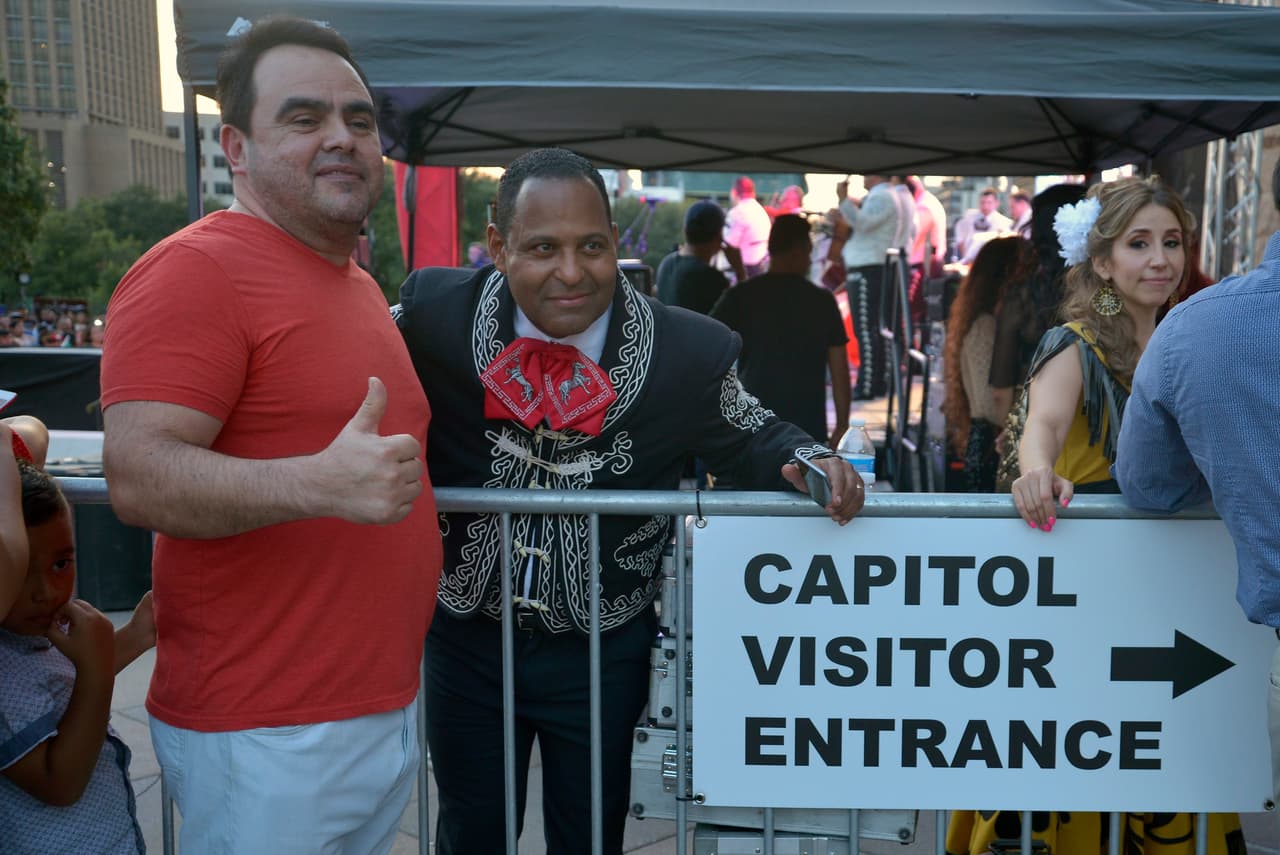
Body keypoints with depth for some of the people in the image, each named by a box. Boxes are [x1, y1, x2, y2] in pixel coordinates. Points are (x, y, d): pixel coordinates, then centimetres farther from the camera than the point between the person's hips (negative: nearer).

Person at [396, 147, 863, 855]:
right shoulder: (432, 314, -16)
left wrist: (808, 459, -19)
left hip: (602, 654, 0)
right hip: (465, 637, 1)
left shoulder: (691, 351, -16)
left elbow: (745, 436, 1)